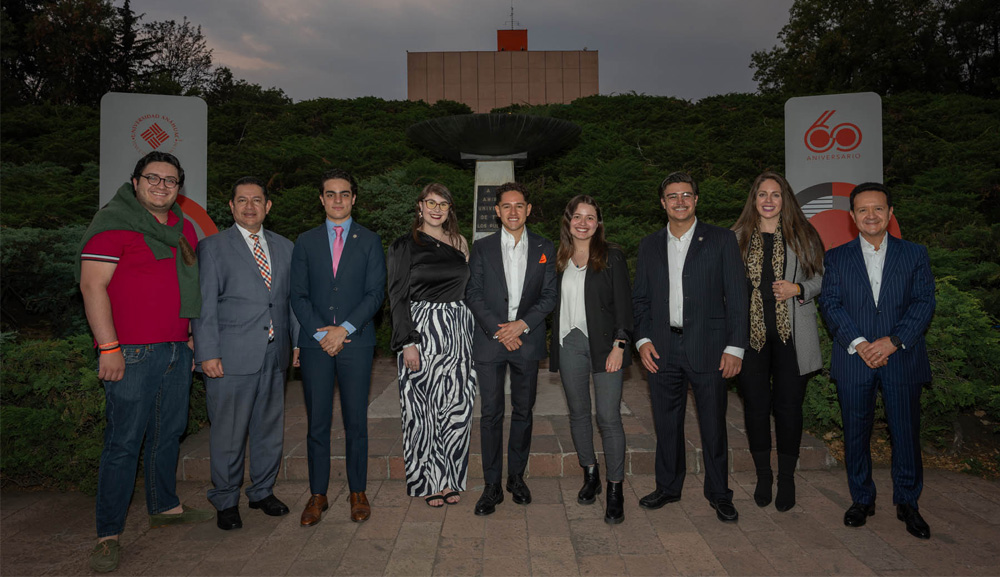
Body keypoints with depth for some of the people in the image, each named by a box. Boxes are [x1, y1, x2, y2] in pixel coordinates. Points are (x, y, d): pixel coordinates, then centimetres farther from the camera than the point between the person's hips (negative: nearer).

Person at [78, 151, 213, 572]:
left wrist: (191, 337, 18)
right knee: (123, 442, -2)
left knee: (169, 433, 15)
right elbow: (92, 285, -12)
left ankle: (164, 507, 30)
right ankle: (109, 534, 9)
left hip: (177, 350, 7)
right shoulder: (114, 222, -6)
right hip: (132, 352, -7)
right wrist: (109, 348, -16)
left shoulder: (184, 229, 15)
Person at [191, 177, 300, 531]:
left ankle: (263, 491, 30)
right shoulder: (212, 247, 1)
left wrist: (299, 342, 9)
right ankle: (226, 501, 22)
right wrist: (207, 354, -10)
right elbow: (204, 305, -4)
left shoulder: (284, 248, 13)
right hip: (231, 357, -4)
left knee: (270, 428, 13)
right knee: (228, 434, 4)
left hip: (274, 355, 4)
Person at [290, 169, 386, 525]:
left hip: (356, 342, -1)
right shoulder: (306, 242, 11)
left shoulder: (369, 241, 7)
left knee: (356, 422, 4)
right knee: (317, 423, 5)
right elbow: (299, 295, 6)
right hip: (315, 344, 1)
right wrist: (320, 333, -8)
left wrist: (344, 329, -11)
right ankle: (318, 495, 16)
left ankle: (358, 492, 17)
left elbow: (376, 293, -1)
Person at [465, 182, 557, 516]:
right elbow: (473, 295, 0)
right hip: (489, 340, -1)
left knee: (523, 411, 9)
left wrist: (523, 324, -11)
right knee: (491, 414, 0)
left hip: (527, 341, 1)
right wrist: (498, 329, -12)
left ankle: (517, 477, 24)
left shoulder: (544, 249, 8)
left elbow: (550, 295, 3)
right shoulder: (482, 248, 6)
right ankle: (492, 486, 10)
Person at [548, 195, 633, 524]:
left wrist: (619, 346, -12)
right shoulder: (558, 259, 10)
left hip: (604, 345, -4)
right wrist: (551, 346, 6)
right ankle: (590, 475, 28)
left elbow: (623, 303, -3)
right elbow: (553, 303, 13)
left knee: (609, 417, -6)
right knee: (578, 413, 11)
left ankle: (615, 490, 5)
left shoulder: (612, 257, 0)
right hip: (569, 344, 4)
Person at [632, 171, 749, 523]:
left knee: (713, 424, 5)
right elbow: (640, 298, 12)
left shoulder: (721, 240, 2)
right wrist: (642, 339, 0)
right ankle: (668, 487, 28)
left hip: (708, 348, -2)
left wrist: (735, 347, -8)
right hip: (662, 349, 3)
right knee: (666, 423, 11)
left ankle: (719, 494, 23)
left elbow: (737, 296, -2)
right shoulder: (650, 246, 11)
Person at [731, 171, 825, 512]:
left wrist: (798, 289, -10)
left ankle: (786, 478, 21)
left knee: (788, 405, 4)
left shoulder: (802, 236, 6)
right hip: (751, 334, 1)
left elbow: (821, 277, 11)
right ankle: (763, 475, 23)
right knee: (756, 405, 5)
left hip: (791, 335, 0)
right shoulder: (737, 238, 7)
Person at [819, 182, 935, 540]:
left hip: (902, 359, 0)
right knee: (856, 433, 7)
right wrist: (858, 344, -14)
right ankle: (861, 500, 23)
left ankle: (907, 503, 24)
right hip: (853, 361, 0)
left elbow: (924, 303, -1)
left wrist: (893, 341, -15)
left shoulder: (915, 255, 8)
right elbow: (830, 304, -1)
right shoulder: (836, 258, 8)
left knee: (906, 433, 5)